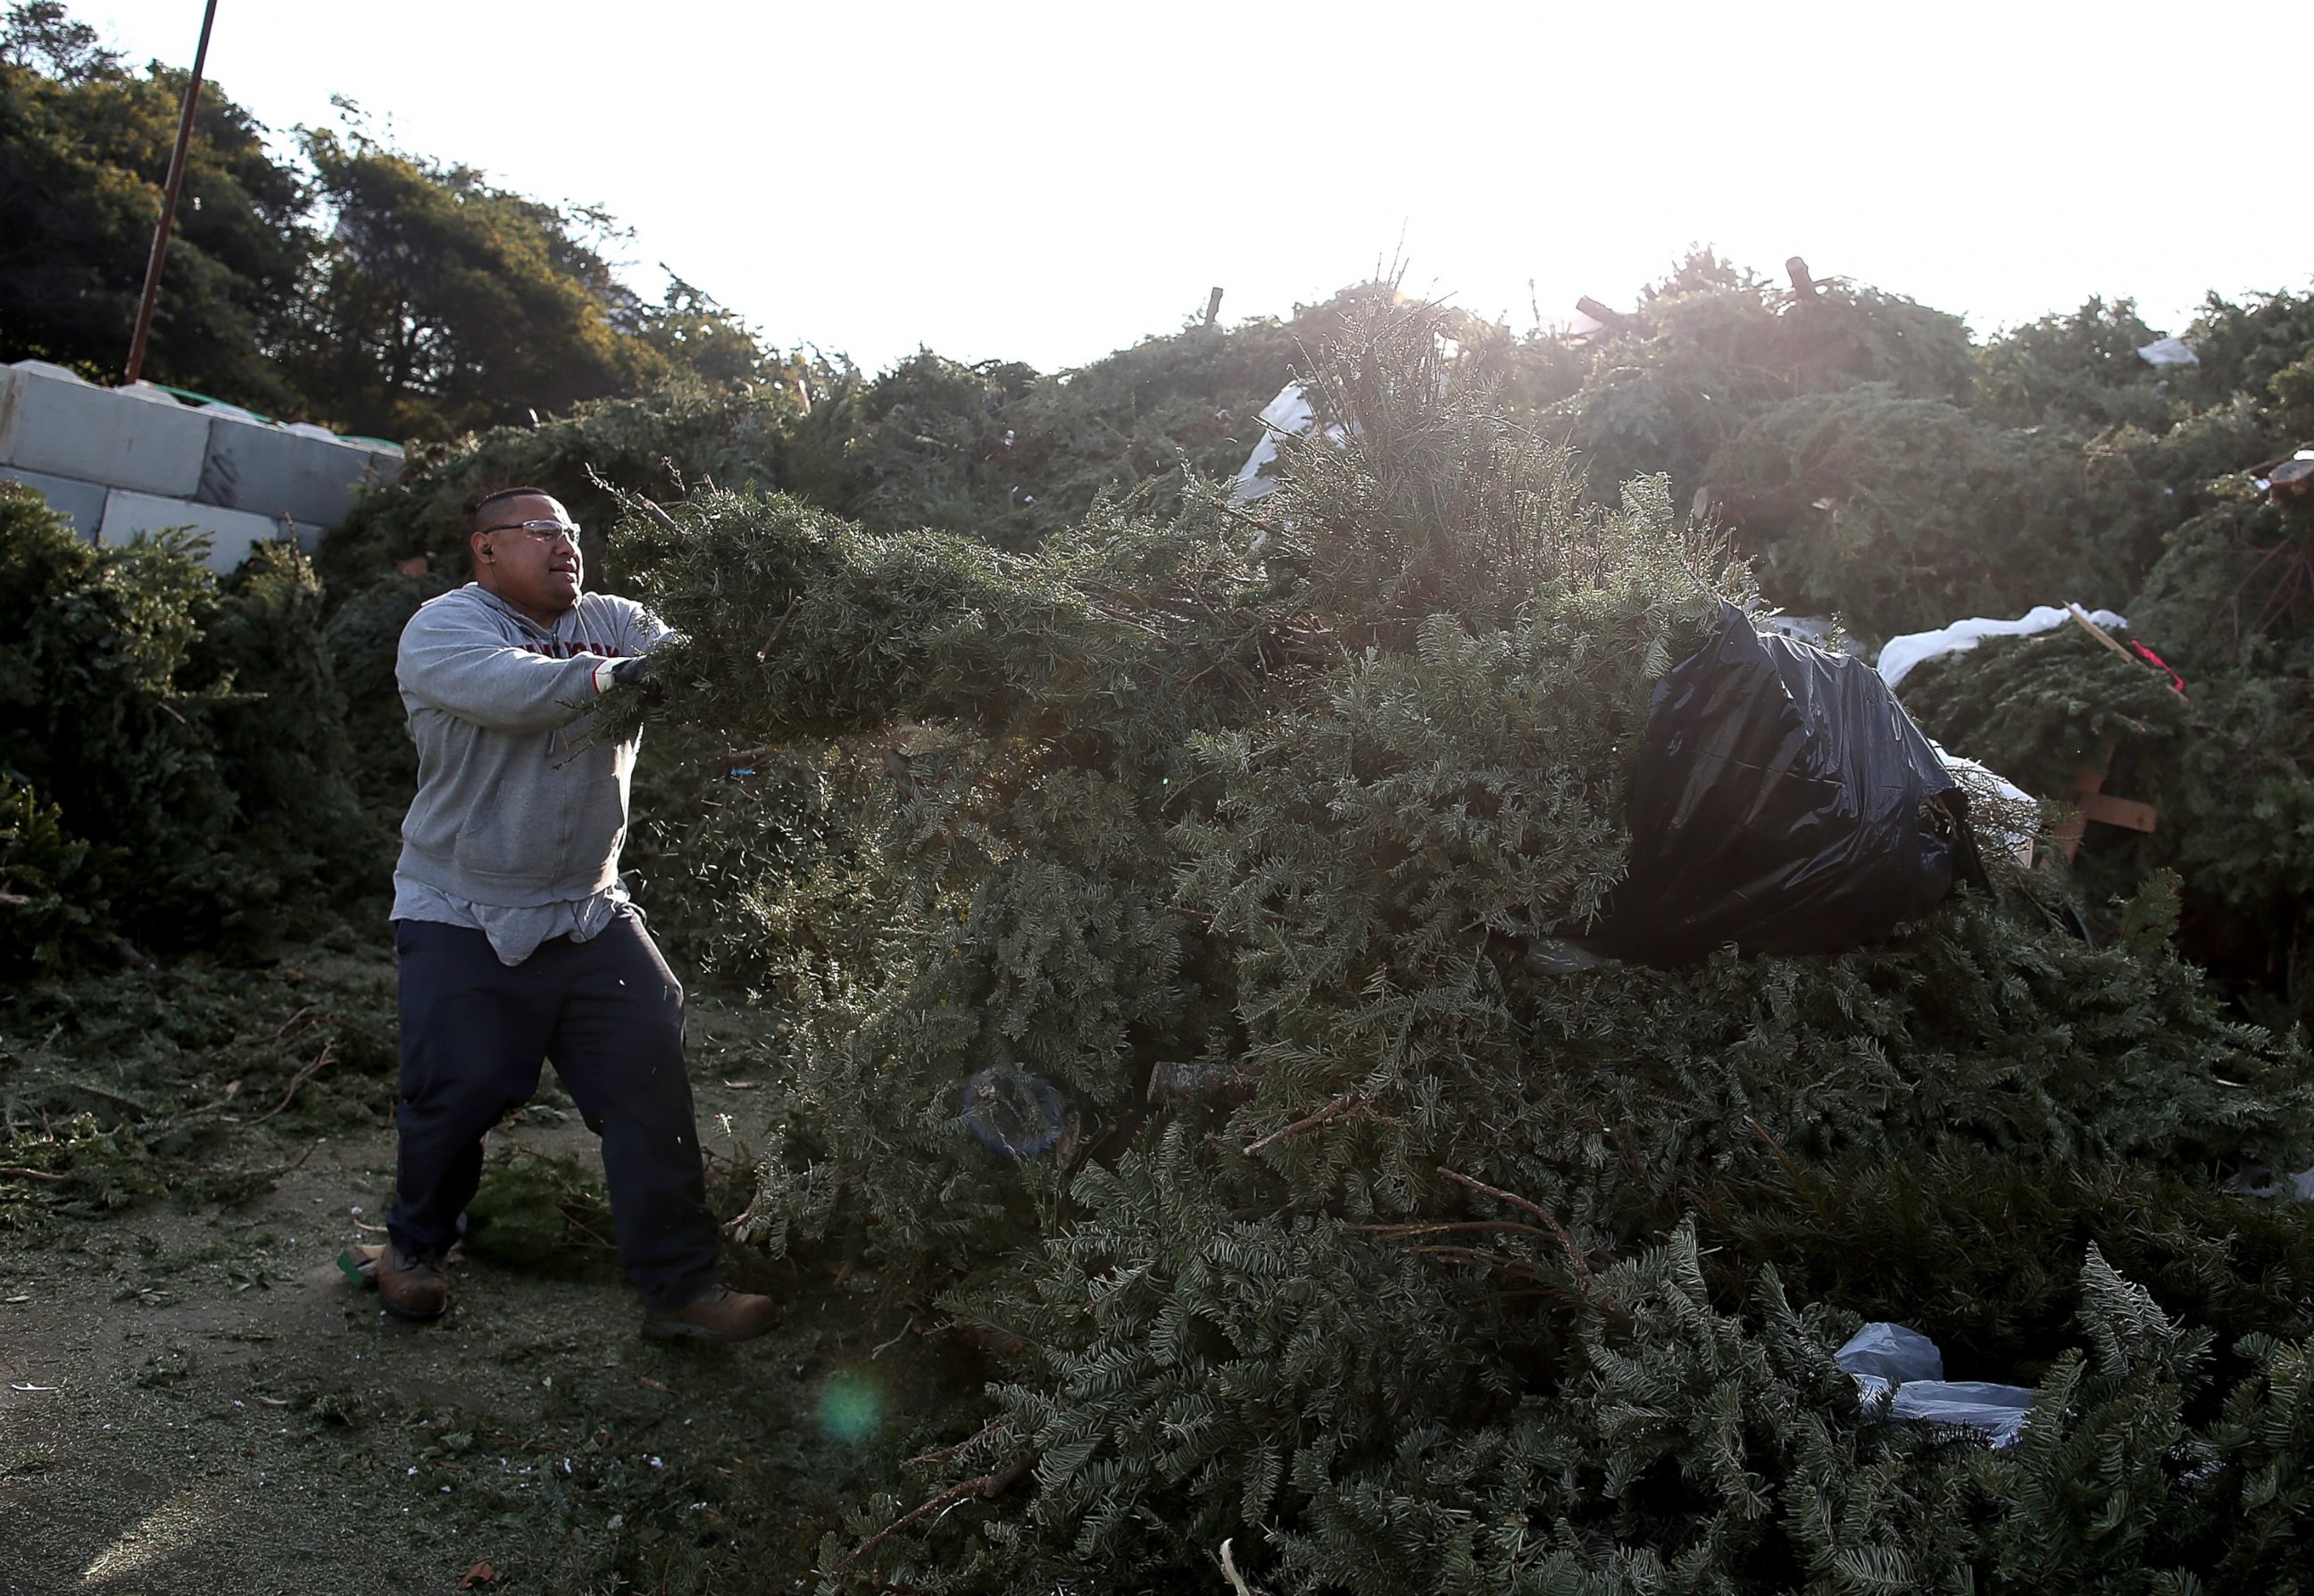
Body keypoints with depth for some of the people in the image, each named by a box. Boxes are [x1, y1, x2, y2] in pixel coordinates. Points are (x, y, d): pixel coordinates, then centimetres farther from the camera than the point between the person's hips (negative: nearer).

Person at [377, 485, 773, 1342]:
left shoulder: (616, 622, 8)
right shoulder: (443, 628, -6)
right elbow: (505, 685, -28)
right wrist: (607, 675, -43)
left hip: (594, 918, 4)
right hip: (468, 921, -3)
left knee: (653, 1089, -3)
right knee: (457, 1094, 2)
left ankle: (679, 1285, 6)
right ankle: (415, 1244, 33)